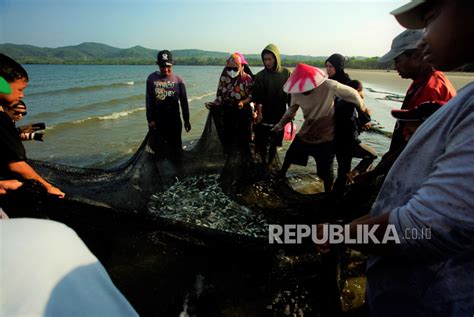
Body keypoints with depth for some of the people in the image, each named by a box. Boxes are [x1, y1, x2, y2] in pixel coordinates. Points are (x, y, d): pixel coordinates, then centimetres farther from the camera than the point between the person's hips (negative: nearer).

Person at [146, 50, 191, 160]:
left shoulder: (177, 80, -2)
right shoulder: (152, 78, 0)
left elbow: (183, 101, 2)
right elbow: (149, 101, 1)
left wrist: (186, 120, 3)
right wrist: (150, 119, -3)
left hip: (174, 121, 0)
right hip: (157, 122, 1)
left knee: (175, 148, 9)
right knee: (159, 148, 7)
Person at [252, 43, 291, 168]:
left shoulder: (286, 74, -2)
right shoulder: (260, 75, -5)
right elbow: (258, 97, -11)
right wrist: (259, 111, -22)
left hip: (279, 115, 1)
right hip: (264, 115, -1)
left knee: (275, 142, 12)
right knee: (262, 143, 2)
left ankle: (270, 164, 29)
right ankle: (263, 163, 21)